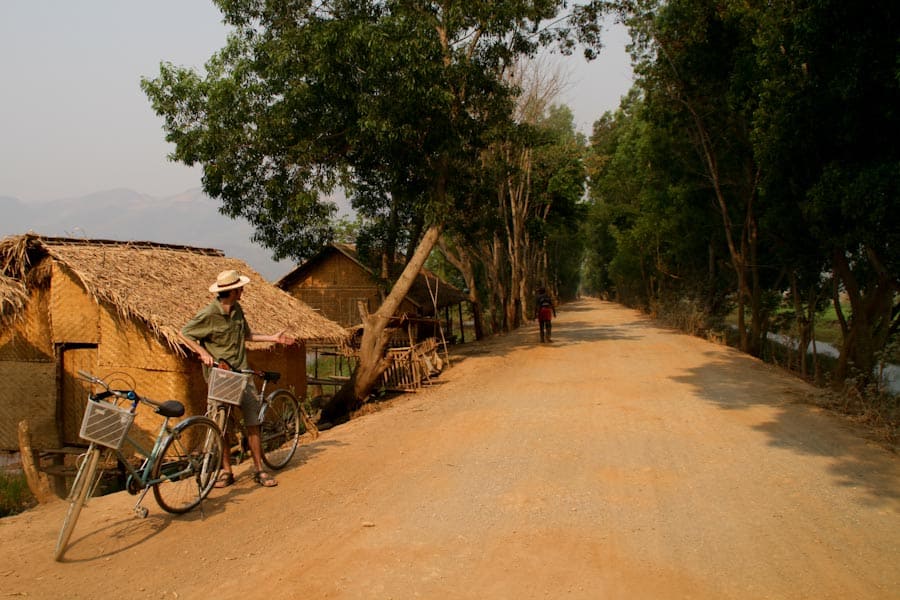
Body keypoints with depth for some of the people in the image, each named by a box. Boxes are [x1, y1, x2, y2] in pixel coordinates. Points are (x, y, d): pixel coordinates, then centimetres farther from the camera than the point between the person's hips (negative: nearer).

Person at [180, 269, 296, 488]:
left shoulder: (237, 309, 6)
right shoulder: (208, 314, -13)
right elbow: (185, 334, -5)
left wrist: (272, 338, 17)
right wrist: (203, 353, -17)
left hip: (241, 373, 5)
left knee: (253, 422, 2)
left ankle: (259, 470, 10)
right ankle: (227, 471, 21)